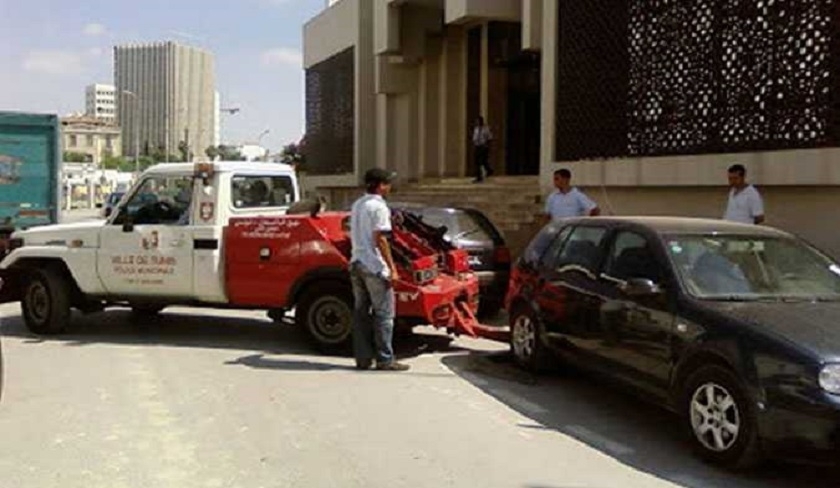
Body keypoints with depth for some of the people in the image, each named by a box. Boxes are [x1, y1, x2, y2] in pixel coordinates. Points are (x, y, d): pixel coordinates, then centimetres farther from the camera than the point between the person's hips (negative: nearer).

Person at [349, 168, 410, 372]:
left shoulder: (357, 205, 14)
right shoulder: (379, 207, -13)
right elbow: (380, 240, -19)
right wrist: (392, 267, -18)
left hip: (356, 263, 9)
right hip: (374, 267, -9)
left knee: (361, 313, 10)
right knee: (384, 313, -2)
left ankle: (362, 359, 14)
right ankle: (385, 360, 0)